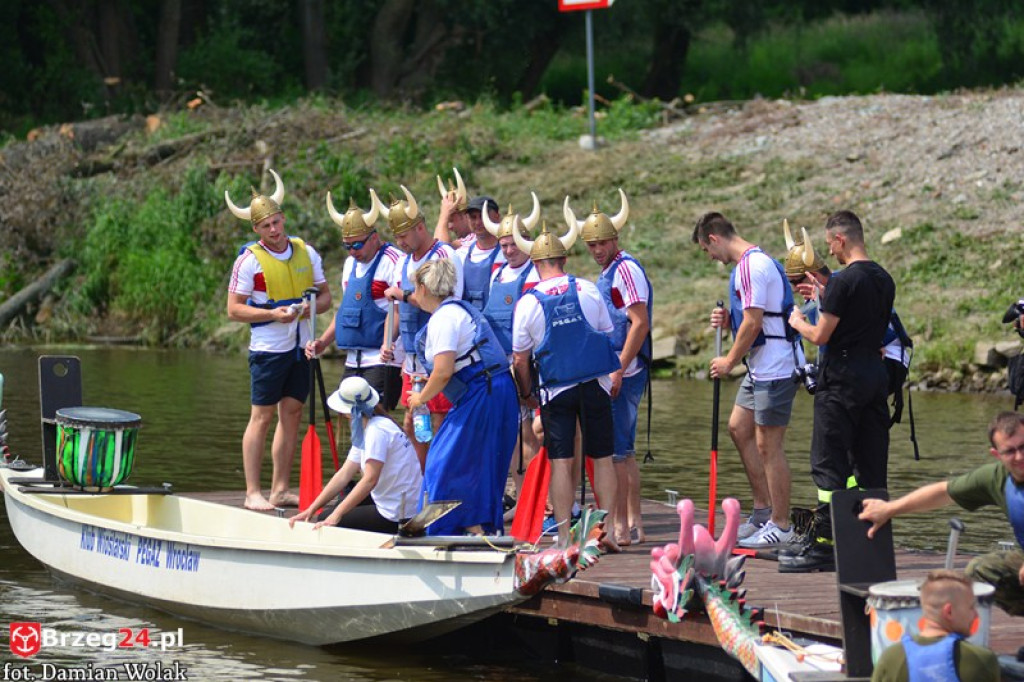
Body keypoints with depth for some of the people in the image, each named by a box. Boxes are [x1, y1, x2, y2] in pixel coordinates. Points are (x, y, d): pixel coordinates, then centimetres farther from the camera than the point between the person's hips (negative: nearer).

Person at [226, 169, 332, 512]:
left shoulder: (306, 253, 8)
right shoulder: (249, 260, -7)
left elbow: (325, 295, 13)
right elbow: (234, 309, -8)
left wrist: (311, 307, -9)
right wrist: (274, 314, -20)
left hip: (300, 348, 5)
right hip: (268, 349, -5)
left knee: (292, 414, 6)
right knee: (262, 416, -4)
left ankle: (280, 490, 12)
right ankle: (253, 493, -2)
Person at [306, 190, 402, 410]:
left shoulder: (393, 261, -10)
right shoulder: (351, 263, 17)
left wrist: (387, 344, -33)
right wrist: (322, 342, 16)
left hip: (383, 361, -9)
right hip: (353, 362, 9)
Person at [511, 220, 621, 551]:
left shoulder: (528, 303, -4)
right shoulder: (588, 290, 1)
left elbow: (520, 359, -2)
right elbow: (608, 334, 9)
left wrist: (526, 394, 13)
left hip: (556, 388, -1)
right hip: (595, 385, 1)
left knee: (561, 462, 1)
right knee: (602, 458, 7)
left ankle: (564, 535, -3)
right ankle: (608, 528, 3)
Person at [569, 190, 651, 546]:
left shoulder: (626, 269, -12)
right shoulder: (608, 273, 18)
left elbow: (640, 323, -20)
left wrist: (618, 371, -22)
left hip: (624, 373, -10)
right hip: (614, 371, 10)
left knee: (614, 450, -9)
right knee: (623, 450, 13)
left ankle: (620, 527, -7)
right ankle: (634, 524, 18)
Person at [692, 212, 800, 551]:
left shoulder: (752, 266, -17)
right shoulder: (748, 263, 16)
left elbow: (754, 323, -20)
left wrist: (730, 361, -9)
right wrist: (729, 320, 6)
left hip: (776, 367, -11)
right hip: (760, 367, 11)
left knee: (768, 445, -5)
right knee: (739, 428, 18)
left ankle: (780, 525, 1)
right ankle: (763, 510, 24)